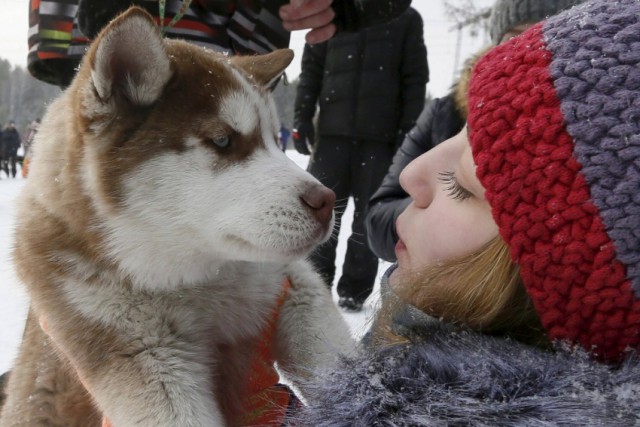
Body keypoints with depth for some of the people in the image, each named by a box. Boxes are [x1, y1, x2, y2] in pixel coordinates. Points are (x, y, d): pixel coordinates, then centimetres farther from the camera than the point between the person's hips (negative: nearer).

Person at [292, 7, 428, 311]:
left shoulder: (407, 18, 10)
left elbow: (415, 77, 5)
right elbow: (311, 68, 11)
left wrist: (410, 129, -4)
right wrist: (302, 116, 1)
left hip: (382, 135, -1)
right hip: (333, 129, 1)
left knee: (369, 212, 2)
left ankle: (355, 289, 11)